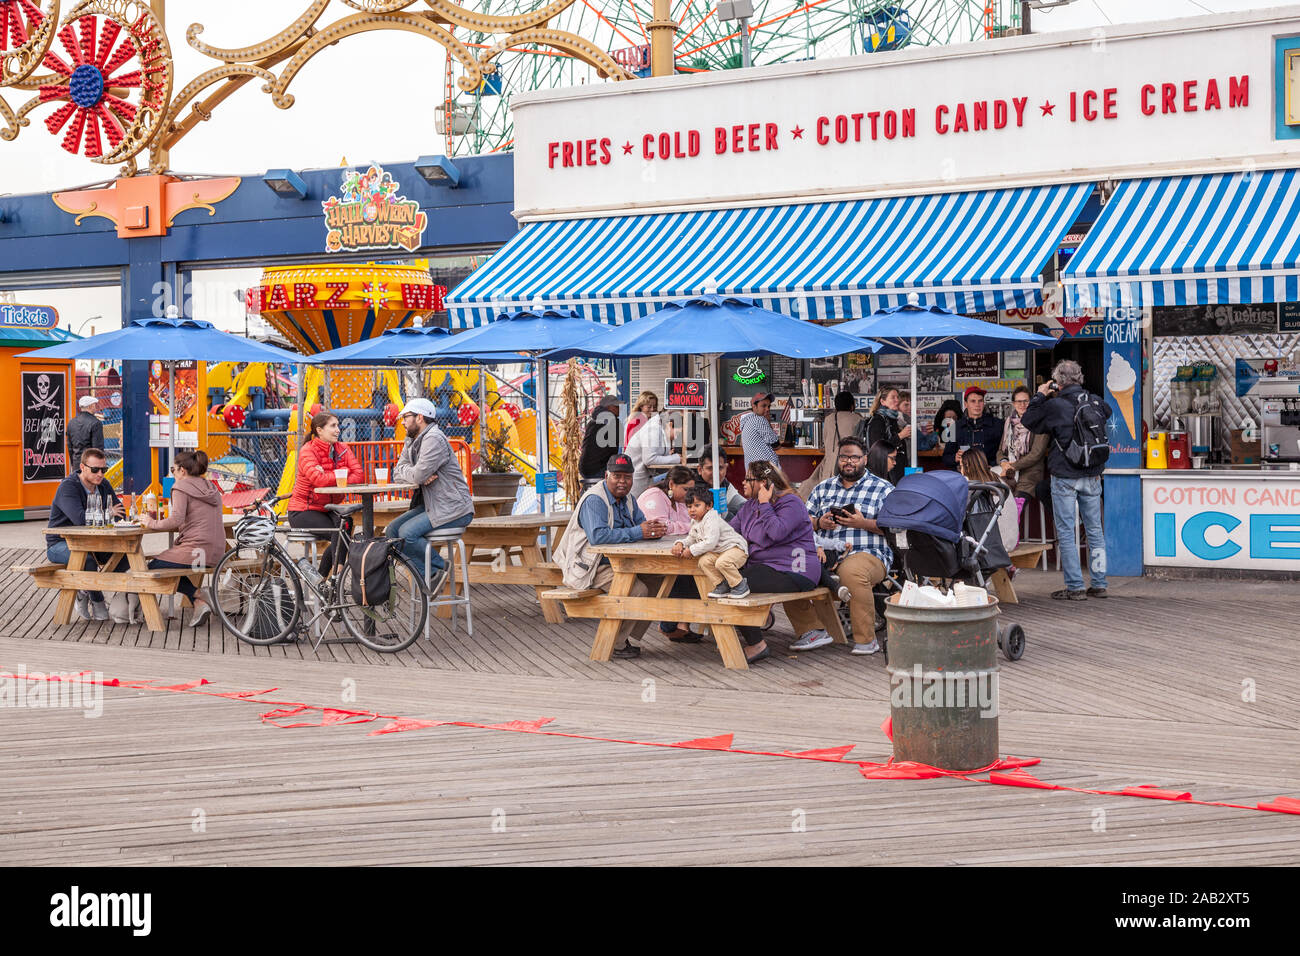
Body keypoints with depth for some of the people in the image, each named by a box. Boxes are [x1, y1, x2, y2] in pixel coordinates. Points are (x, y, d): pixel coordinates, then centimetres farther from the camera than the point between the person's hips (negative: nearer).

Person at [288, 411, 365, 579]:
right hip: (303, 511, -6)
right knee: (338, 533, -26)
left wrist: (328, 477, -23)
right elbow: (318, 479, -28)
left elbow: (359, 476, -10)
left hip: (327, 508, 6)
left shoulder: (342, 449, 4)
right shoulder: (307, 451, -12)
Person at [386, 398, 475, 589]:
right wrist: (421, 476, -11)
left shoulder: (434, 439, -16)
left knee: (407, 533, -23)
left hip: (453, 509, -10)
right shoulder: (411, 442, 15)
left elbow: (418, 475, -25)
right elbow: (397, 474, 9)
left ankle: (440, 566, -2)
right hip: (430, 505, 10)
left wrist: (405, 470, -2)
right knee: (392, 530, -2)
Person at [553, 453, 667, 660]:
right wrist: (638, 532, -29)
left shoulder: (627, 498, 13)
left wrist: (653, 529, -15)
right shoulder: (595, 500, -17)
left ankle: (628, 637, 2)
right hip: (592, 567, -9)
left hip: (619, 563, 9)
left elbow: (641, 523, 12)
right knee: (638, 589, -25)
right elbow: (598, 535, -31)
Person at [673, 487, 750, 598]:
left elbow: (710, 543, -28)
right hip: (718, 551, 9)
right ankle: (721, 585, -2)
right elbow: (691, 538, 22)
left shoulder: (712, 520, -21)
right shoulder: (695, 522, 11)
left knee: (722, 562, -35)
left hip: (735, 548, -9)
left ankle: (741, 586, -15)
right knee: (704, 561, -14)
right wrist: (681, 544, 0)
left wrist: (691, 550, -22)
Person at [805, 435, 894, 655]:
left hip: (868, 554, -4)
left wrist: (863, 523, -12)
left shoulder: (883, 489, 10)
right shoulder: (823, 488, 24)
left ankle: (866, 640, -29)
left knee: (851, 571, -40)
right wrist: (819, 523, 0)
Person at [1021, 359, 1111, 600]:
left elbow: (1028, 421, 0)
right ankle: (1099, 584, 14)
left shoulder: (1055, 406, -12)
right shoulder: (1095, 402, 2)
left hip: (1065, 478, -5)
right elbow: (1107, 412, 26)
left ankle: (1075, 587, -2)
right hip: (1092, 476, 5)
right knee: (1095, 530, 11)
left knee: (1066, 531, 1)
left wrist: (1040, 396, 10)